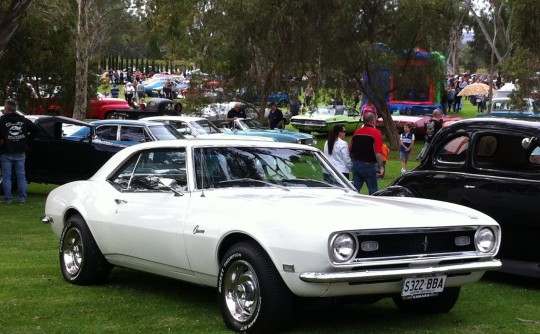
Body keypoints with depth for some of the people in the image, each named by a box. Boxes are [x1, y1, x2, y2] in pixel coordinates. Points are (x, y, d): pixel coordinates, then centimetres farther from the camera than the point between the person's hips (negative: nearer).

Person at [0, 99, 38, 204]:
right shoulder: (23, 120, 5)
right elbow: (35, 129, 6)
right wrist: (27, 139, 10)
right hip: (20, 153, 4)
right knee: (21, 176, 8)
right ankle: (22, 199, 8)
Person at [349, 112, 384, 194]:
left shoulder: (357, 132, 6)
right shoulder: (376, 133, -12)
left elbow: (351, 151, 13)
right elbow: (378, 154, -19)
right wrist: (381, 167, -13)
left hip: (356, 165, 5)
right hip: (369, 166, -5)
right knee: (373, 191, 7)